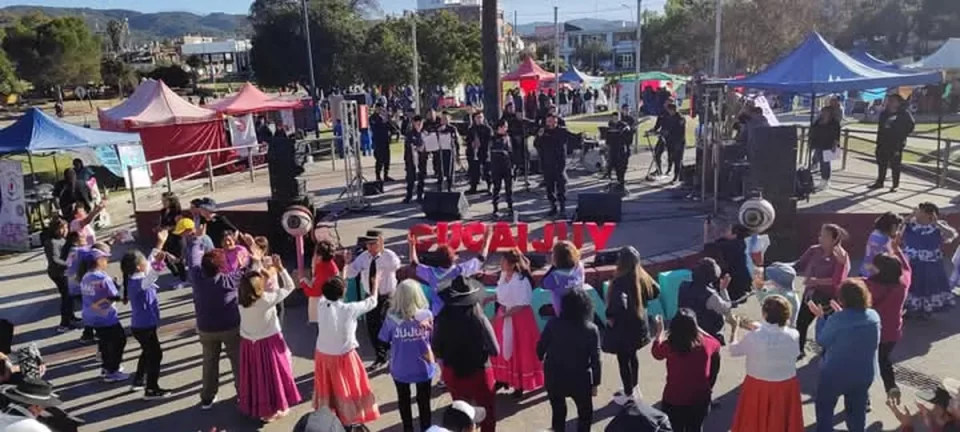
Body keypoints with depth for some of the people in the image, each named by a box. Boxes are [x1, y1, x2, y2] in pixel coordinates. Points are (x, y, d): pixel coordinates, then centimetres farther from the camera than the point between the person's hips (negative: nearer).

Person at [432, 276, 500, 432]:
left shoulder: (442, 319, -15)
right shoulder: (479, 319, -23)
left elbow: (436, 349, -2)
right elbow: (495, 350, -13)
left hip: (452, 373, 3)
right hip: (478, 372, -3)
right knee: (487, 413, 19)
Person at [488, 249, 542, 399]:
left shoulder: (521, 281, -26)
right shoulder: (503, 274, -1)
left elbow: (521, 305, -25)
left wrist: (503, 315, -25)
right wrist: (490, 299, -2)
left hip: (519, 318, -8)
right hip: (503, 316, 8)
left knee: (519, 351, 5)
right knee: (502, 348, 18)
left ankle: (520, 385, 19)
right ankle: (503, 378, 35)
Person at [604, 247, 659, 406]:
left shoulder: (621, 281, -28)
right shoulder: (642, 276, -4)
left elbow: (619, 304, -41)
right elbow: (656, 291, 11)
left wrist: (610, 317, -23)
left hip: (623, 327, -8)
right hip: (639, 324, 8)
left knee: (623, 360, 9)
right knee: (632, 356, 25)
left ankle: (629, 395, 22)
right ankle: (634, 388, 41)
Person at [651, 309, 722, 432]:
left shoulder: (669, 346, -22)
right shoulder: (706, 343, -18)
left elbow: (656, 352, 2)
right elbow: (716, 345, 9)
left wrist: (660, 330, 12)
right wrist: (697, 328, 13)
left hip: (674, 400, -2)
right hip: (699, 399, 2)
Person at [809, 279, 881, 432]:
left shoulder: (836, 319, -25)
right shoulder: (874, 316, -8)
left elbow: (822, 341, -11)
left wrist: (820, 316, -3)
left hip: (836, 373, -4)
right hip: (864, 374, 5)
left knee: (824, 406, 17)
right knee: (857, 410, 20)